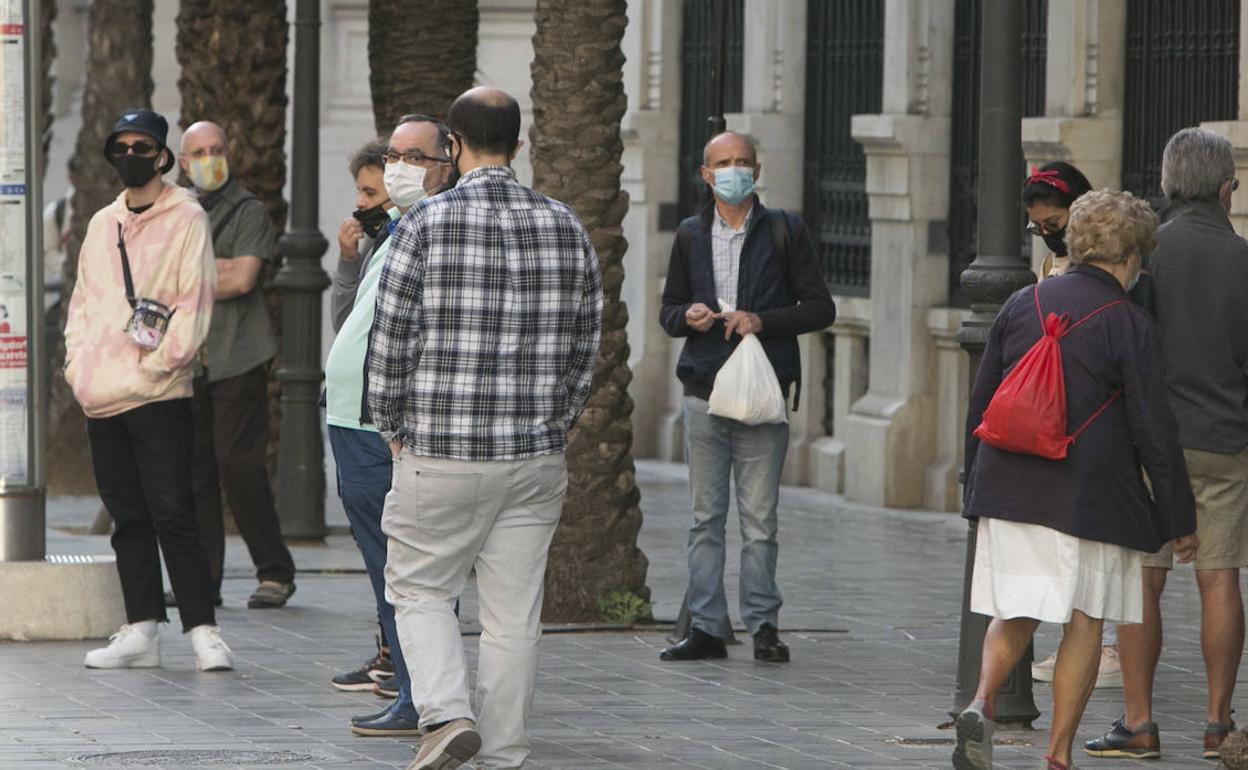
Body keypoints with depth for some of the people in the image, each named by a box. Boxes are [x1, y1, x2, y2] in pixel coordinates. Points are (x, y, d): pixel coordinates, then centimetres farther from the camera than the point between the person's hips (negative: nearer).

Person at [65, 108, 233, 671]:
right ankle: (141, 631, 13)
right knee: (128, 519, 9)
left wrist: (158, 362, -14)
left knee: (173, 517, -9)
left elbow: (194, 302, -8)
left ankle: (203, 632, -8)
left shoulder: (186, 219, -1)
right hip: (101, 399, 6)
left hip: (158, 395, -6)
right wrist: (77, 360, 7)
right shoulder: (102, 224, 18)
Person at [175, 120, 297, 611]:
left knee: (239, 465, -10)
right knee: (194, 471, 0)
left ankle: (275, 572, 1)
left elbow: (243, 279, -9)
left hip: (237, 357, -4)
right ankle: (203, 582, 4)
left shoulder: (248, 211, 3)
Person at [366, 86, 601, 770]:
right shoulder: (566, 228, 4)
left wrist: (392, 429, 7)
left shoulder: (425, 224, -8)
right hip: (537, 458, 3)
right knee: (514, 612, 7)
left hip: (440, 456, -3)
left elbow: (391, 340, -6)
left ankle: (446, 712, -10)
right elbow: (585, 345, 9)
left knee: (419, 590, 10)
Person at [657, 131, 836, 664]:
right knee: (706, 517, 3)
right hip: (704, 394, 3)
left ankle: (763, 625, 4)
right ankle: (705, 627, 6)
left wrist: (763, 321, -12)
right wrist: (687, 316, -5)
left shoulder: (784, 231, 3)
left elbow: (820, 308, 1)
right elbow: (668, 310, 18)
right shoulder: (691, 236, 13)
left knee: (759, 519, -2)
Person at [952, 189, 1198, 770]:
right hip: (1091, 497, -4)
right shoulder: (1129, 326, -7)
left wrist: (976, 486, 22)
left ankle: (982, 701, -14)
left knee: (1014, 611, 11)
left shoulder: (1022, 304, 7)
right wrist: (1179, 519, 2)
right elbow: (1154, 432, -6)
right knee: (1085, 620, 5)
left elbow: (980, 402, 11)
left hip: (1008, 486, 4)